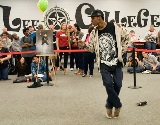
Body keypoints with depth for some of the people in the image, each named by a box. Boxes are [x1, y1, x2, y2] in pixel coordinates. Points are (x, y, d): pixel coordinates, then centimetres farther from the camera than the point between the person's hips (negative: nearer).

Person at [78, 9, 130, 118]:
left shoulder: (116, 27, -9)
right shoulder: (94, 32, 1)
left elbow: (126, 37, 4)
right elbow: (92, 48, 7)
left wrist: (122, 50, 1)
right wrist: (84, 45, -12)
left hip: (116, 61, -1)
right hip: (104, 63, 1)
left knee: (117, 84, 1)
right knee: (108, 84, -10)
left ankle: (109, 106, 23)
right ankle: (118, 105, 11)